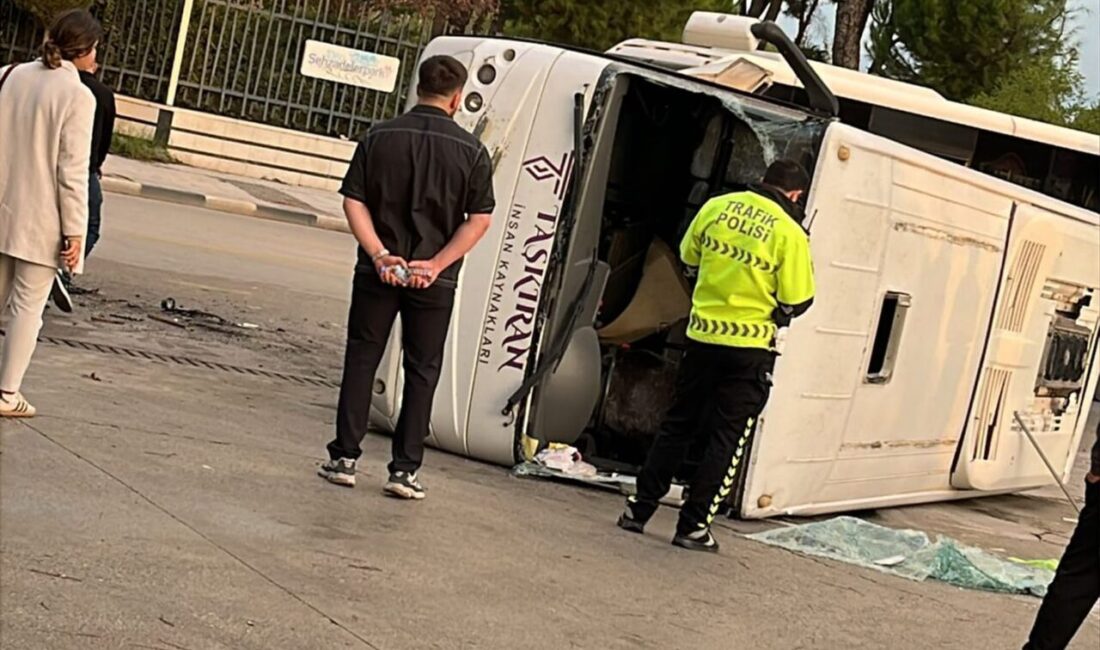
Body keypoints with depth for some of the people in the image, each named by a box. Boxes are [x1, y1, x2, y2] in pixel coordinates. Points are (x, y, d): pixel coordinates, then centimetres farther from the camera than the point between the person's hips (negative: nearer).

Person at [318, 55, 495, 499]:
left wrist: (380, 254, -10)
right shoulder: (471, 151, -4)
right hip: (434, 282, -1)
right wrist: (437, 264, -11)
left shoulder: (380, 137, 0)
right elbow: (479, 219, -9)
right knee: (422, 371, 9)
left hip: (378, 273, 1)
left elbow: (353, 201, -5)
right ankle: (404, 470, 8)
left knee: (361, 361, 13)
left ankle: (344, 458, 13)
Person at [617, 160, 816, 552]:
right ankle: (693, 526, 5)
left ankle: (639, 508, 17)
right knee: (727, 439, 6)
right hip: (750, 346, -4)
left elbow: (689, 260, 14)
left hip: (702, 333, 4)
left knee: (678, 425, 16)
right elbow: (795, 303, -9)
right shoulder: (789, 233, -12)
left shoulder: (716, 207, 1)